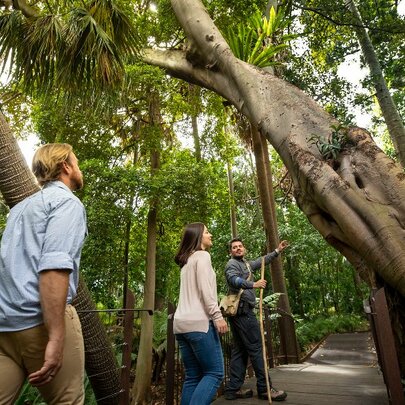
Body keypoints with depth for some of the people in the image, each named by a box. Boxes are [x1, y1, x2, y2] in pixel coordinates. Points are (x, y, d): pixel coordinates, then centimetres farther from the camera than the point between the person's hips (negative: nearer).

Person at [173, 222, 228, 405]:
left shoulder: (186, 260, 21)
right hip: (198, 322, -8)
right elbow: (205, 289, -14)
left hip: (181, 322, 8)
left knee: (193, 376, 10)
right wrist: (217, 316, -14)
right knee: (214, 373, -2)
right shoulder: (202, 255, -4)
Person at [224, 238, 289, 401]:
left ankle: (233, 389, 13)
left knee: (239, 349, 9)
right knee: (256, 347, -6)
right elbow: (233, 279, -27)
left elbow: (261, 261, 33)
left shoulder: (246, 264, 23)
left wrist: (277, 251, 32)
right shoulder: (232, 264, -6)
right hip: (243, 310, -10)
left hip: (240, 311, 10)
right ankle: (264, 388, 1)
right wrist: (253, 284, -39)